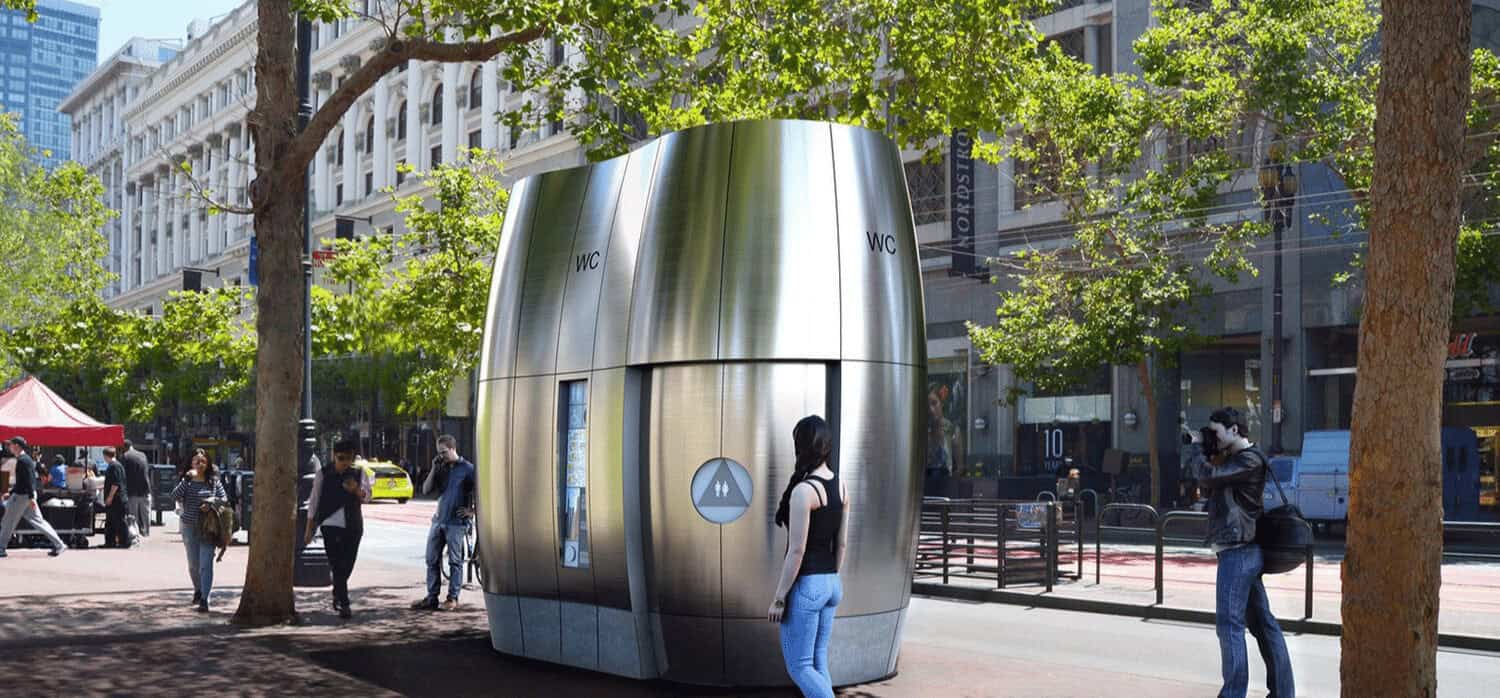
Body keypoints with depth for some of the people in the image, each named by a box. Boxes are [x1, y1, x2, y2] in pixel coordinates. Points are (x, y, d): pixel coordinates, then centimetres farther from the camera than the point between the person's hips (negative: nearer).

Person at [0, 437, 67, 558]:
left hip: (22, 496, -10)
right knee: (37, 520, 8)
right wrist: (11, 493, 27)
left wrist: (31, 497, -26)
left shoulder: (23, 461, -16)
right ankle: (59, 545, 3)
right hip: (23, 495, 10)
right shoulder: (25, 459, 16)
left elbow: (29, 479, -23)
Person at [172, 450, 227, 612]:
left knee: (206, 564, -11)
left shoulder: (214, 481, 1)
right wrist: (187, 479, -21)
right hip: (189, 527, 2)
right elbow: (175, 496, -15)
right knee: (193, 564, 14)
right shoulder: (186, 481, 1)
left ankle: (204, 599, -12)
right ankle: (198, 590, 38)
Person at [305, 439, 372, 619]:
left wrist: (356, 490, -32)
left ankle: (338, 594, 37)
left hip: (353, 525, 3)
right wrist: (310, 528, 4)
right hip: (331, 524, -2)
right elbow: (314, 500, 4)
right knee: (337, 564, -10)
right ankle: (343, 604, -9)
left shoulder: (359, 473, 1)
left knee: (347, 564, 12)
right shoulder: (323, 474, -2)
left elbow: (367, 496, -9)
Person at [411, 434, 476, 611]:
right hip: (438, 520, 6)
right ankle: (431, 598, 11)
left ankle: (453, 599, 5)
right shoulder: (442, 468, 11)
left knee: (455, 561, -1)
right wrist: (434, 469, -2)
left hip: (457, 522, -6)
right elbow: (426, 490, 7)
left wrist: (472, 511, -10)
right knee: (432, 560, 6)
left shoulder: (467, 469, -6)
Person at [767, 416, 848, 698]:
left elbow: (797, 550, -19)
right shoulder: (840, 485, 5)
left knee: (799, 667, 1)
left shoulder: (803, 491, -19)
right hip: (830, 584, 8)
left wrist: (778, 599, -13)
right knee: (817, 664, 14)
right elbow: (842, 543, 11)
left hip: (805, 586, -8)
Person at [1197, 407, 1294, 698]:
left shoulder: (1249, 460, -13)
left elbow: (1207, 478, -17)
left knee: (1229, 622, -10)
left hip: (1237, 551, -10)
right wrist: (1208, 455, 9)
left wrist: (1204, 461, 4)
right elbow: (1208, 488, 23)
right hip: (1243, 551, 10)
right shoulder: (1235, 460, 18)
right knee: (1262, 622, 11)